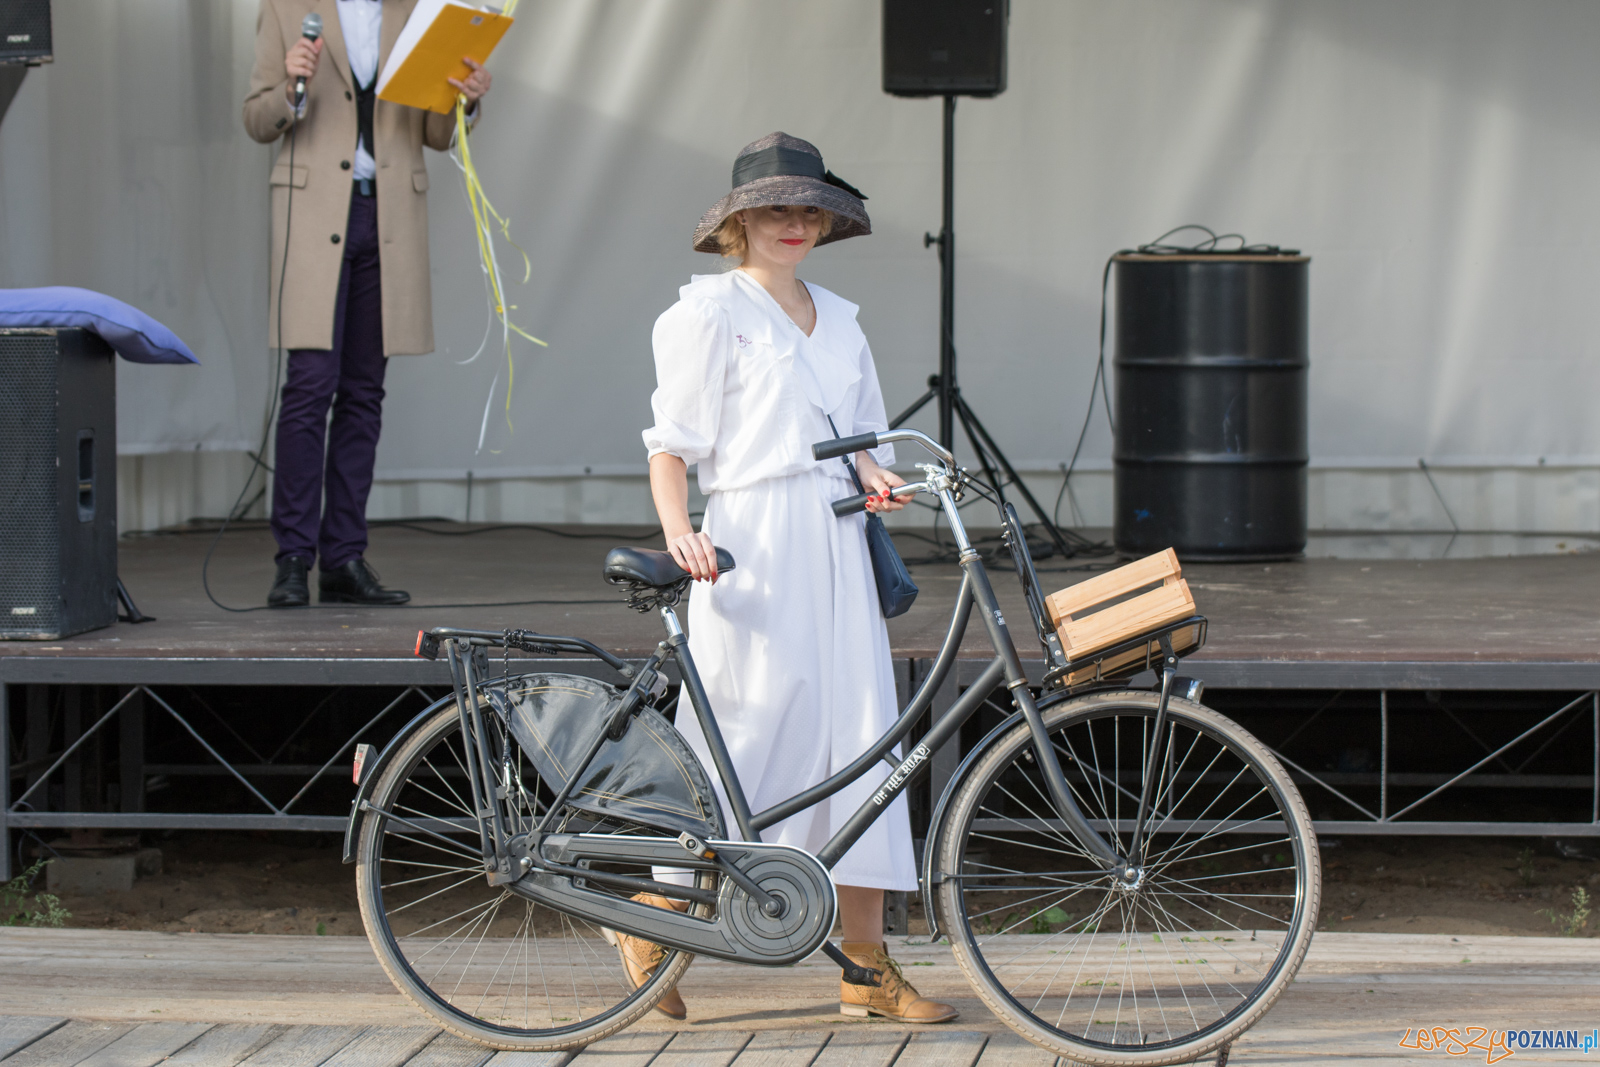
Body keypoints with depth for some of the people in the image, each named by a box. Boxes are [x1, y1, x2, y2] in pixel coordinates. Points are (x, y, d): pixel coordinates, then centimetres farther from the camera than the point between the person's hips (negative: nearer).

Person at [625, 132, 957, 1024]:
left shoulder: (838, 319, 18)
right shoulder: (711, 312, 0)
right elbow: (670, 445, -3)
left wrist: (880, 478, -1)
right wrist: (680, 533, -18)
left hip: (837, 542, 6)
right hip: (755, 544, -6)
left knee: (862, 733, 1)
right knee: (760, 732, -8)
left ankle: (867, 964, 4)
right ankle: (654, 916, 11)